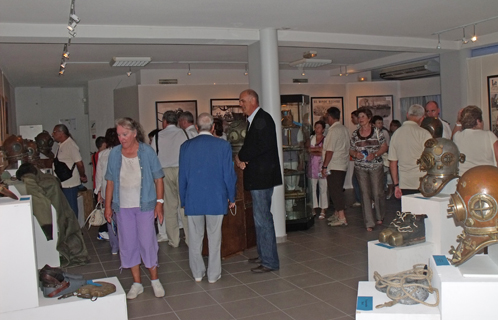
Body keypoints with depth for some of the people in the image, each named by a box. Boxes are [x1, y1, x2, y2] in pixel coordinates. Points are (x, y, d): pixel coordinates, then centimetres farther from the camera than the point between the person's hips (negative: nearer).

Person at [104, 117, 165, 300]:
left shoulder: (147, 151, -5)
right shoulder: (114, 153, 3)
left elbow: (158, 178, -2)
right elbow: (110, 181, 8)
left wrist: (159, 202, -8)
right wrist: (108, 206, 6)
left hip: (144, 205, -3)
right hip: (123, 206, 3)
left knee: (147, 242, 1)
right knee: (128, 244, 8)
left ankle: (155, 280, 19)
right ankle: (137, 283, 22)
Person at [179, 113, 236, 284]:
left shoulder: (186, 146, 0)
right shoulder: (223, 145, -6)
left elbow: (182, 176, 5)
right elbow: (229, 174, -4)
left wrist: (183, 200, 16)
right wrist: (231, 198, 8)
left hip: (193, 200, 2)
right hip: (216, 199, -1)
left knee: (195, 238, 13)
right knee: (214, 237, 9)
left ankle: (197, 273, 23)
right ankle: (213, 274, 16)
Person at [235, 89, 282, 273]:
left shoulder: (263, 119, -13)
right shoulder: (253, 120, 17)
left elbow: (263, 146, -24)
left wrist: (241, 157, -12)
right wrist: (242, 159, -4)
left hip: (262, 177, -10)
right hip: (258, 177, 10)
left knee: (263, 219, -5)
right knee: (260, 218, 17)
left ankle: (270, 262, 4)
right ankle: (264, 255, 29)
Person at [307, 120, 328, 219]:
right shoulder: (311, 138, 14)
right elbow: (309, 150, 6)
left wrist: (313, 149, -5)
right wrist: (319, 150, -7)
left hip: (322, 166, -4)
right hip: (312, 166, 4)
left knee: (323, 188, -2)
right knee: (312, 188, 3)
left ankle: (323, 210, 3)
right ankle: (313, 209, 10)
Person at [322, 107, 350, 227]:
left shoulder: (333, 130, -16)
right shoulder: (344, 129, 12)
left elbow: (330, 151, -20)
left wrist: (324, 166, -16)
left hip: (334, 166, -9)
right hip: (343, 165, 9)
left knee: (334, 191, -6)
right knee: (337, 190, 16)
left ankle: (341, 218, -7)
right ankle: (337, 214, 25)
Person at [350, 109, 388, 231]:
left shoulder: (377, 131, 0)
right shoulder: (355, 134, 7)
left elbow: (384, 146, 0)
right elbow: (351, 150, 11)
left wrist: (375, 154, -16)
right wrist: (355, 154, -12)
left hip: (376, 166, -2)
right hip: (360, 167, 2)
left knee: (377, 192, 2)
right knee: (365, 193, -2)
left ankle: (380, 216, 29)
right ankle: (369, 223, 3)